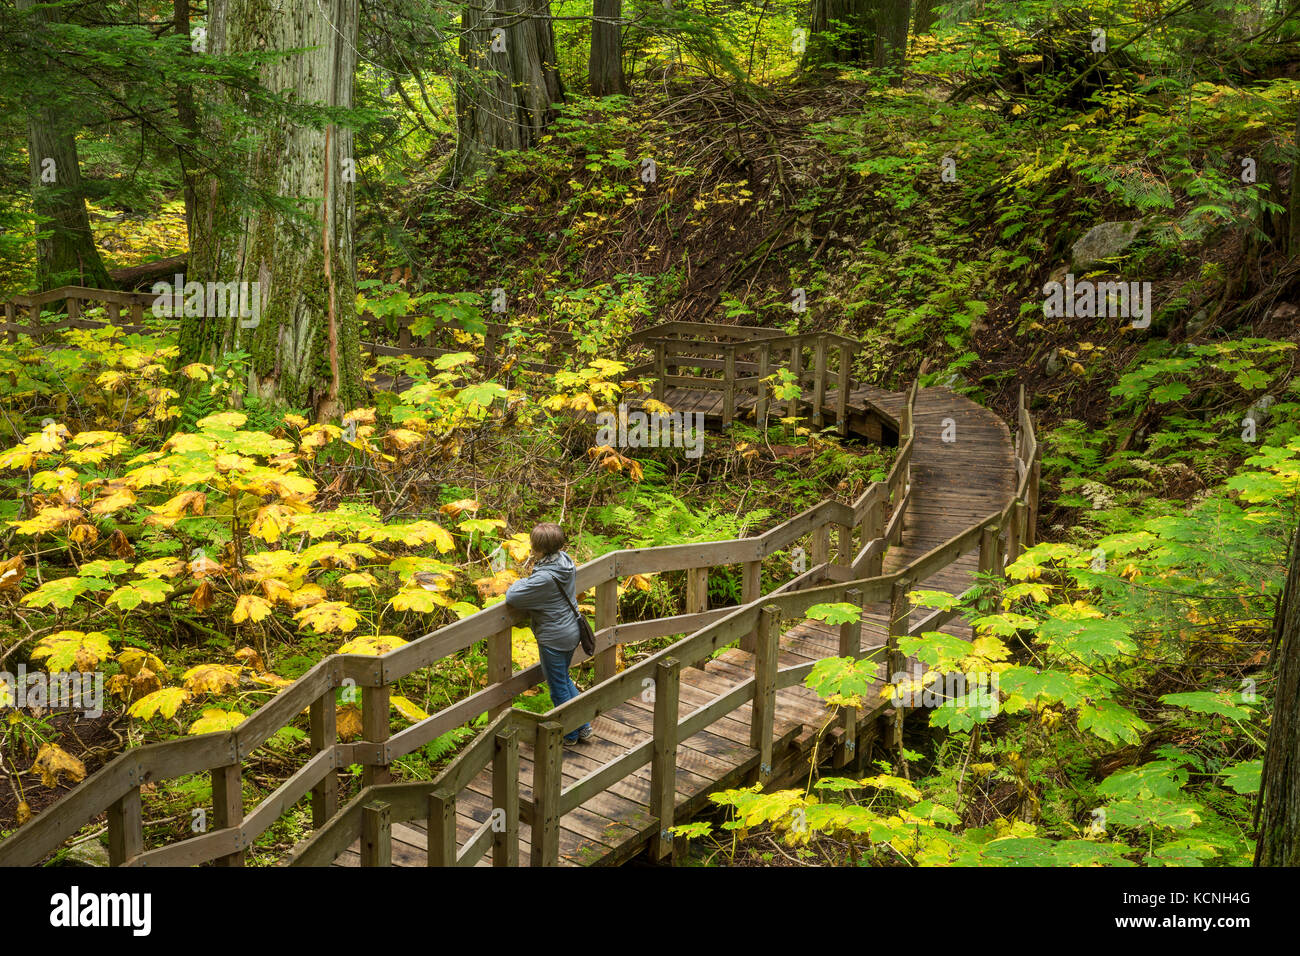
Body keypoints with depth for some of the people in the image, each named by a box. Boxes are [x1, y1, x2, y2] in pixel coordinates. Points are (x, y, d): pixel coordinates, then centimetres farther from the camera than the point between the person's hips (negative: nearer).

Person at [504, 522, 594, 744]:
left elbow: (513, 598, -25)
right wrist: (528, 584, 0)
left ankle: (570, 734, 27)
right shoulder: (567, 562, -4)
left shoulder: (544, 579, -31)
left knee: (558, 688, 11)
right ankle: (583, 726, 33)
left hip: (553, 639, -9)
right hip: (571, 632, 9)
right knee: (564, 680, 26)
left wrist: (520, 584, -5)